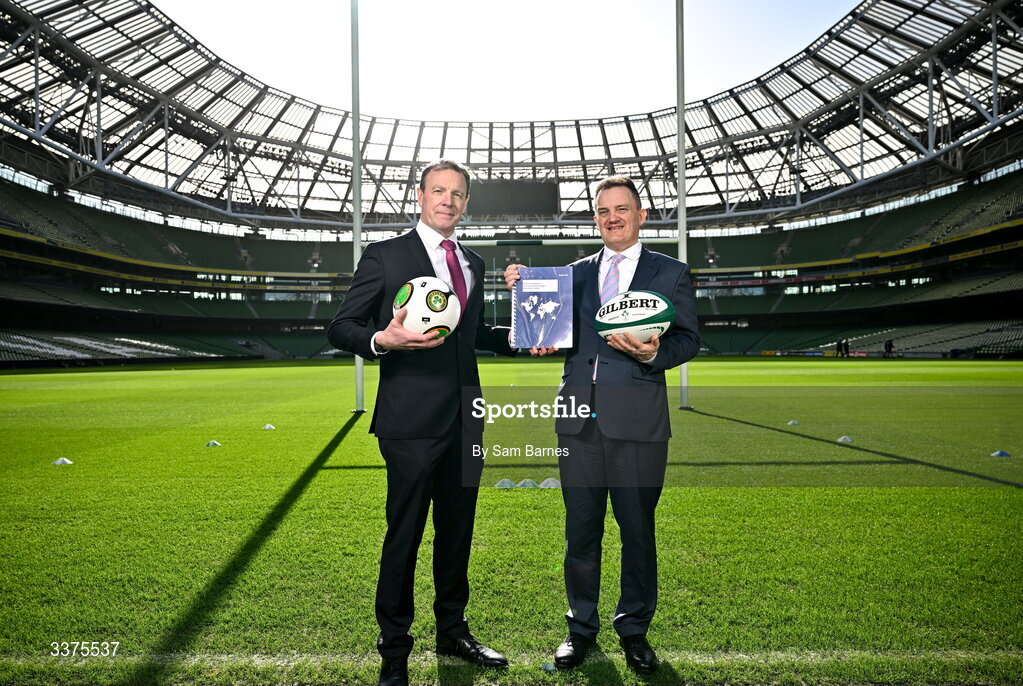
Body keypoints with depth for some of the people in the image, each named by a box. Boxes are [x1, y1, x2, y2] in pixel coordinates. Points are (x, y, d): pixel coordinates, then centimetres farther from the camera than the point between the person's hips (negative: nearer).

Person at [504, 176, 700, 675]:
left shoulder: (670, 273, 8)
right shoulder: (576, 273, 15)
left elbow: (689, 339, 3)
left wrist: (655, 353, -17)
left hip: (637, 421, -2)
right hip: (579, 417, 2)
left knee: (638, 529, 8)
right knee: (580, 529, 10)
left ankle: (634, 629, 27)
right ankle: (581, 628, 27)